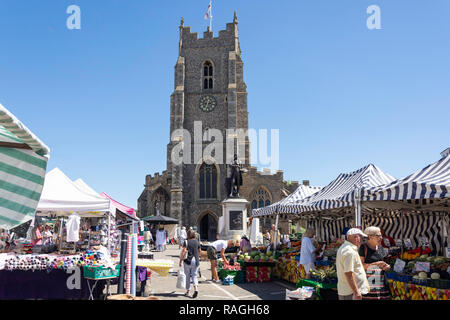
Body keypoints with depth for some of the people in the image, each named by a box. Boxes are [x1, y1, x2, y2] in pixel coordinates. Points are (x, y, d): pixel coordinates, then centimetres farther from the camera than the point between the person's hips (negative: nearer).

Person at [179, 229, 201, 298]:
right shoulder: (197, 242, 5)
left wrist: (180, 261, -4)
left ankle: (187, 292, 16)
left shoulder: (186, 242, -7)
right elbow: (199, 251, 17)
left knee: (187, 276, 11)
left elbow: (183, 252, -12)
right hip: (196, 261, 3)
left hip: (188, 261, -3)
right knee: (194, 276, 8)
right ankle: (196, 289, -15)